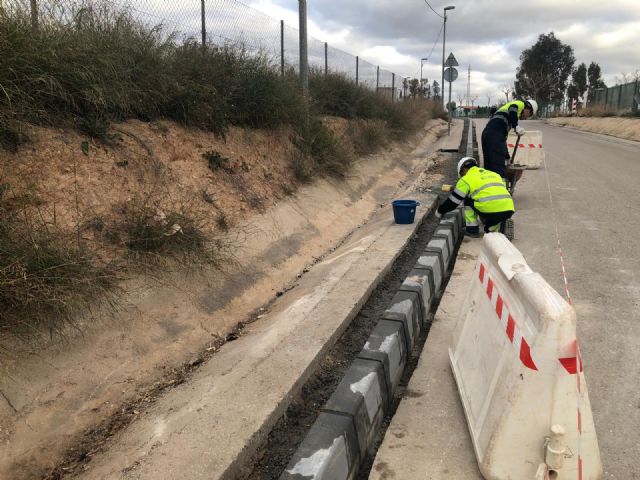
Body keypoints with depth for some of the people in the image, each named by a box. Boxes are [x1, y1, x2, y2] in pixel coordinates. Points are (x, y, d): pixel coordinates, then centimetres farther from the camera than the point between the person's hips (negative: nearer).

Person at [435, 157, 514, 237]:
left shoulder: (467, 179, 9)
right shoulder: (494, 174, 28)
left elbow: (453, 200, 12)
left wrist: (440, 211, 26)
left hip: (491, 212, -6)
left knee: (468, 201, 18)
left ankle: (472, 229, 14)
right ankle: (495, 228, 12)